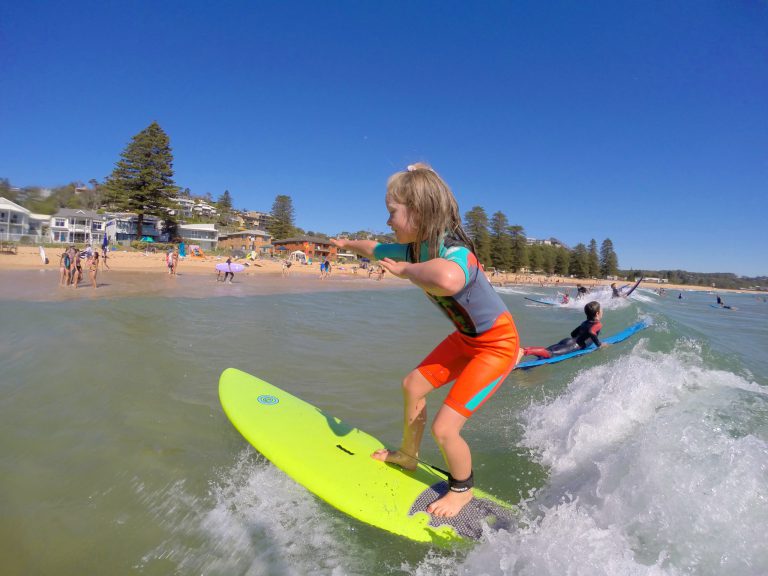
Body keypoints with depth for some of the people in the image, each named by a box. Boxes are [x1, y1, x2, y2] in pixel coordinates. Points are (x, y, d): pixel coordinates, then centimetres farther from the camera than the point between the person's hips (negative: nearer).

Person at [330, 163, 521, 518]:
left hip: (497, 345, -8)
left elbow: (448, 280, -62)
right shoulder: (412, 250, -9)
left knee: (444, 428, -9)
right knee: (413, 385, 17)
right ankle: (407, 456, 41)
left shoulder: (455, 253, -35)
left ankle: (462, 489, 24)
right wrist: (345, 244, 32)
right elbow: (374, 249, 13)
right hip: (466, 338, 8)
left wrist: (407, 270, -42)